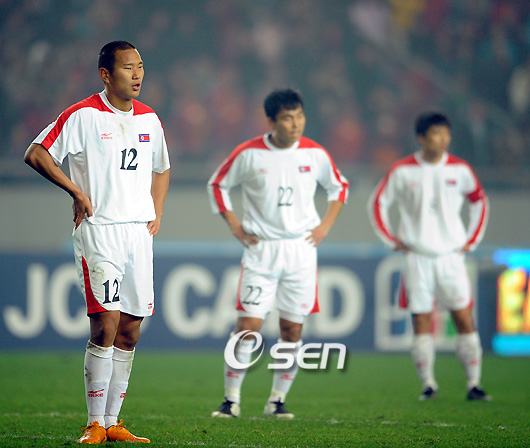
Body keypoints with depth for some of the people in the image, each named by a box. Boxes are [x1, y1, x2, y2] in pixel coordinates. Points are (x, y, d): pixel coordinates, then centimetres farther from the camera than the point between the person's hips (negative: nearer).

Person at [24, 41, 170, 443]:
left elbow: (161, 169, 28)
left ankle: (112, 422, 12)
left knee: (130, 331, 5)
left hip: (139, 231, 6)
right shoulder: (83, 116, -6)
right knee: (106, 323, -15)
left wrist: (157, 213, 15)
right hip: (99, 229, -6)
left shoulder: (149, 119, 13)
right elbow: (36, 154, -8)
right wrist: (76, 191, -11)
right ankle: (95, 424, -9)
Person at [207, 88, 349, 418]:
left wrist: (326, 225, 7)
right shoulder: (249, 153, -5)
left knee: (292, 328, 3)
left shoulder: (315, 154, 1)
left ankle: (278, 400, 14)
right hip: (261, 251, -2)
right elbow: (218, 185, 9)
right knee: (249, 325, -10)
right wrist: (235, 226, 2)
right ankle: (232, 399, -2)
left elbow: (339, 186, 18)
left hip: (301, 251, 2)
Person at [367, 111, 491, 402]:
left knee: (464, 317, -6)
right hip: (416, 256, -1)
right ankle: (428, 383, 5)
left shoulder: (460, 170, 3)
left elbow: (478, 201, 18)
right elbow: (378, 203, 9)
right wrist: (392, 241, 3)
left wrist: (471, 239, 11)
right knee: (421, 320, -2)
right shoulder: (402, 171, -2)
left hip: (451, 255, 1)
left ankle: (474, 383, -4)